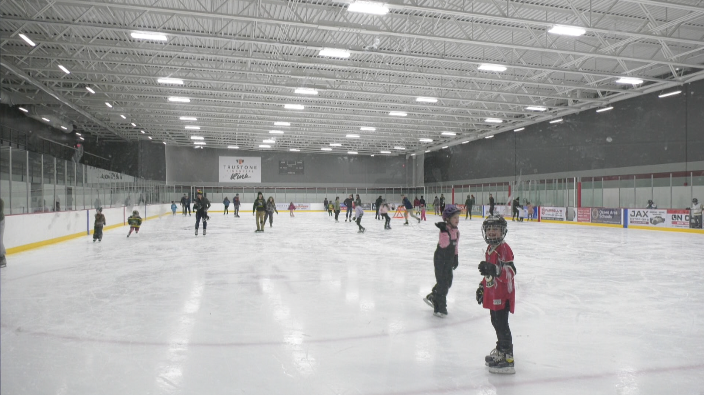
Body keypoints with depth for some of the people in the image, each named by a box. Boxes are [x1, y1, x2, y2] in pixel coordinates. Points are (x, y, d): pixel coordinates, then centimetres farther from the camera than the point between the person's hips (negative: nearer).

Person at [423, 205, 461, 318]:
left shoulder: (456, 230, 4)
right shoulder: (445, 230, -22)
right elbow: (444, 244, -35)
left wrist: (456, 258, 18)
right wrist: (444, 230, -43)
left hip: (449, 260, 9)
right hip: (441, 260, -9)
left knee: (448, 282, 19)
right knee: (442, 283, -3)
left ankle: (432, 297, 38)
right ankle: (439, 308, 8)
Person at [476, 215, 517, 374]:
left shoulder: (504, 249, -18)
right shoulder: (490, 248, 12)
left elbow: (510, 272, -29)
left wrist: (494, 269, -44)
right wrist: (482, 286, 25)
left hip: (503, 295, -9)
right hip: (492, 295, 9)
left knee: (502, 325, -6)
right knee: (496, 323, 19)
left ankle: (507, 358, 1)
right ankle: (500, 351, 33)